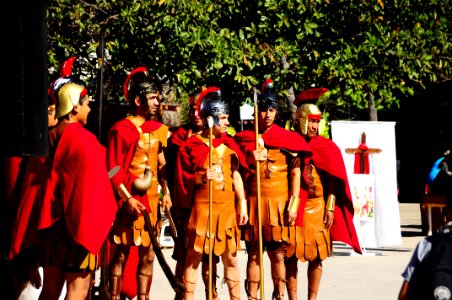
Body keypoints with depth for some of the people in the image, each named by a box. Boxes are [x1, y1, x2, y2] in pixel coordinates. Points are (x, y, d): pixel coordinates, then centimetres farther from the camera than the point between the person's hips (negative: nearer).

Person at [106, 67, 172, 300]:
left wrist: (166, 193, 6)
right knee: (121, 252, -1)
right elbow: (112, 169, -10)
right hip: (129, 200, -6)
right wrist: (127, 198, -17)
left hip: (151, 200, 6)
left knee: (148, 254, 8)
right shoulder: (121, 129, -8)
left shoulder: (158, 130, 11)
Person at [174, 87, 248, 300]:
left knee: (230, 257, 8)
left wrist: (242, 204, 7)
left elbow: (236, 175, 11)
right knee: (194, 256, -1)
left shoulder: (228, 144, 10)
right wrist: (202, 177, -23)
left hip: (227, 207, 4)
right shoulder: (192, 145, -3)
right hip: (202, 207, -4)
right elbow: (184, 179, -4)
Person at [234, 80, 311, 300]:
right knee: (254, 254, 1)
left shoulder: (286, 139, 5)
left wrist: (293, 204, -3)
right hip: (254, 201, 1)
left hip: (280, 202, 0)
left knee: (278, 255, 1)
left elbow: (295, 171, 3)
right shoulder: (245, 139, 7)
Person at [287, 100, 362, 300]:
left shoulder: (326, 147, 6)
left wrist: (330, 208, -4)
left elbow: (333, 179, 4)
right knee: (291, 254, 0)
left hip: (317, 207, 1)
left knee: (316, 255, 3)